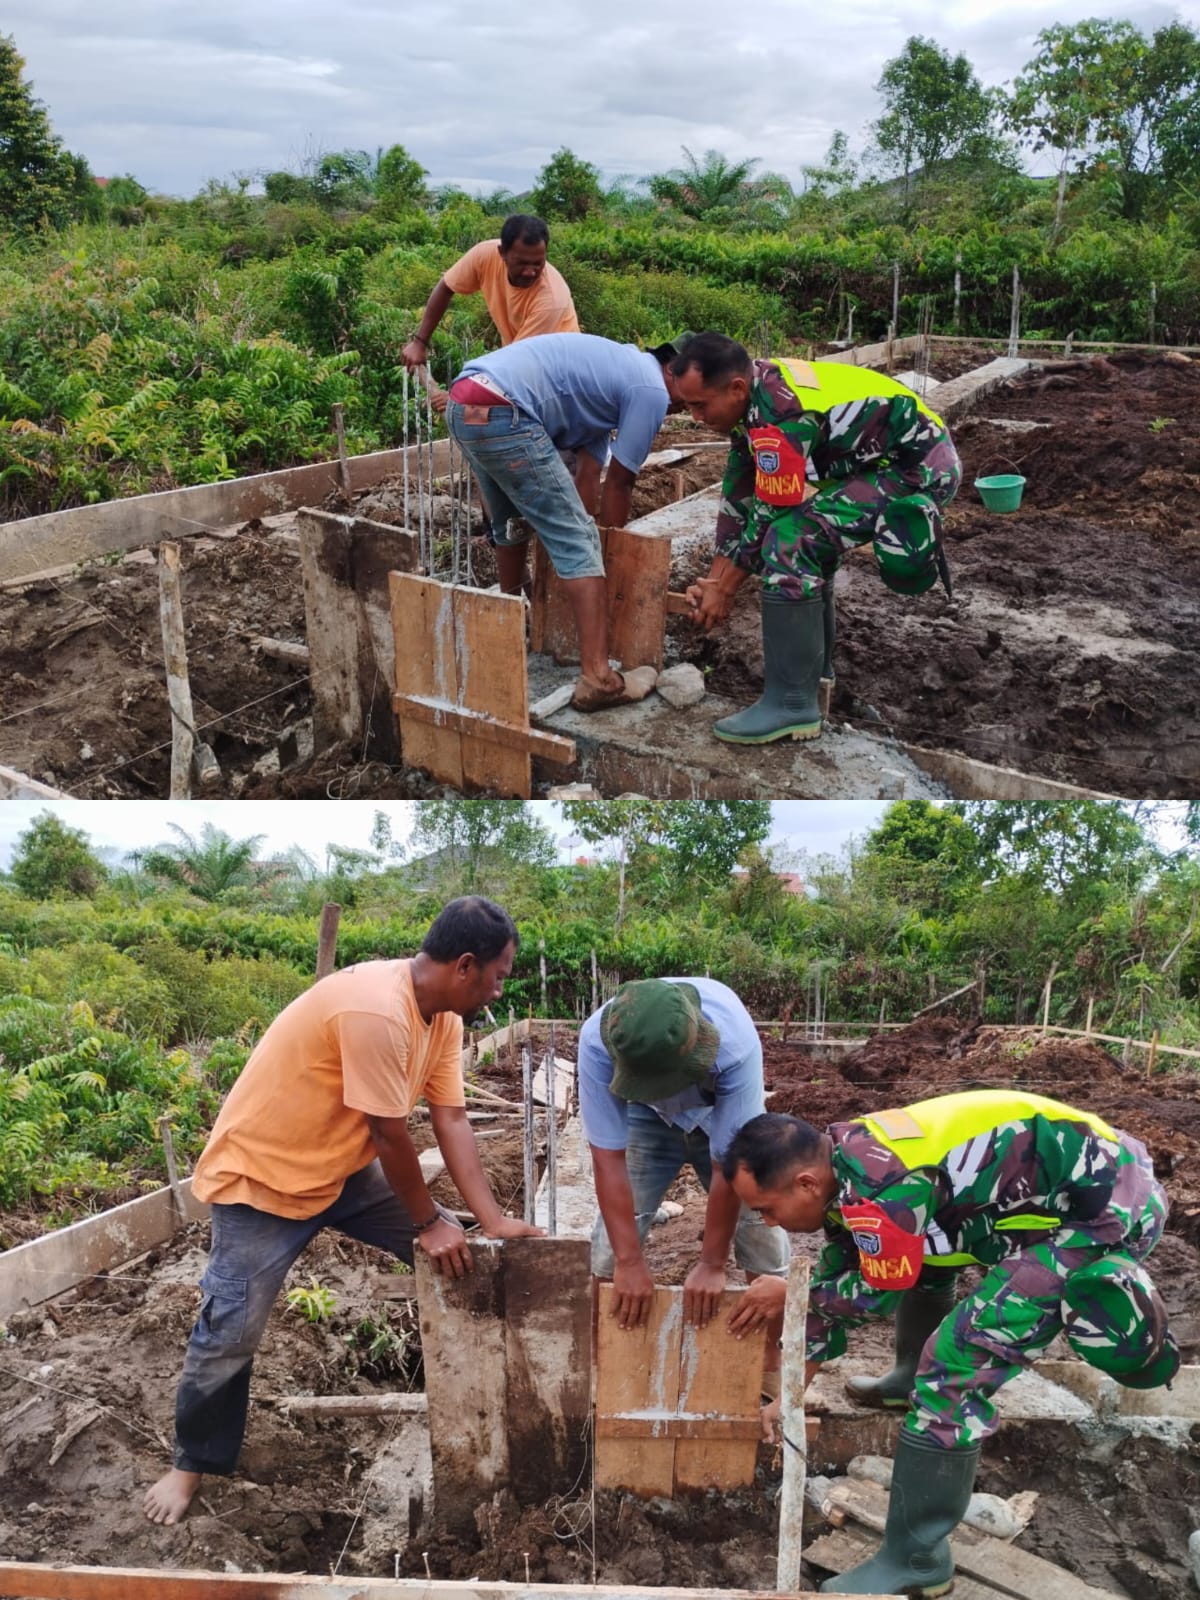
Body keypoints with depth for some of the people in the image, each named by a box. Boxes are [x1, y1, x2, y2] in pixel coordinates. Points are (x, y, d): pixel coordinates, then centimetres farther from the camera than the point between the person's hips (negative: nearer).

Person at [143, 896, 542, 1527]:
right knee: (231, 1329, -2)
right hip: (262, 1172, -8)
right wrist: (428, 1222, -15)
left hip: (343, 1167, 8)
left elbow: (451, 1120, -7)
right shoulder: (375, 1010, -35)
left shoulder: (443, 1015, -6)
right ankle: (193, 1462, 22)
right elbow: (390, 1133, -28)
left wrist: (492, 1221, -13)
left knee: (455, 1251, 4)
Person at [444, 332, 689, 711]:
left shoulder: (614, 372, 29)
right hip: (500, 413, -10)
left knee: (510, 526, 30)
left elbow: (588, 473, 29)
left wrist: (584, 526, 31)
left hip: (463, 403, 10)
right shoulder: (652, 390, 2)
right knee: (578, 543, -5)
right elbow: (618, 483, 7)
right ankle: (597, 679, -8)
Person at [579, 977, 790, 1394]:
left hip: (724, 1118, -1)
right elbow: (608, 1157, -32)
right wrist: (629, 1263, -29)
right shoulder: (597, 1040, -39)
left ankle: (770, 1368, 11)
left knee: (762, 1227, -7)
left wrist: (711, 1265, -25)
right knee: (613, 1236, -8)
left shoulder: (734, 1044, -43)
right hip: (645, 1118, 1)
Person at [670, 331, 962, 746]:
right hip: (885, 459, 10)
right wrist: (714, 577, 9)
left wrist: (724, 590, -8)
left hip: (919, 467, -10)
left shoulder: (780, 414, -26)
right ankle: (813, 669, 29)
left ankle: (793, 704, -14)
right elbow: (738, 493, 9)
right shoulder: (757, 395, 4)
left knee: (792, 540, -19)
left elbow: (772, 514, -19)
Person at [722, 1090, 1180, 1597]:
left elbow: (878, 1292, -11)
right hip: (1063, 1177, 10)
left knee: (954, 1361, -13)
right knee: (918, 1251, 26)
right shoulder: (842, 1168, 4)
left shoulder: (878, 1186, -26)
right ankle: (913, 1379, 47)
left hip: (1104, 1203, -10)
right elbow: (837, 1289, 16)